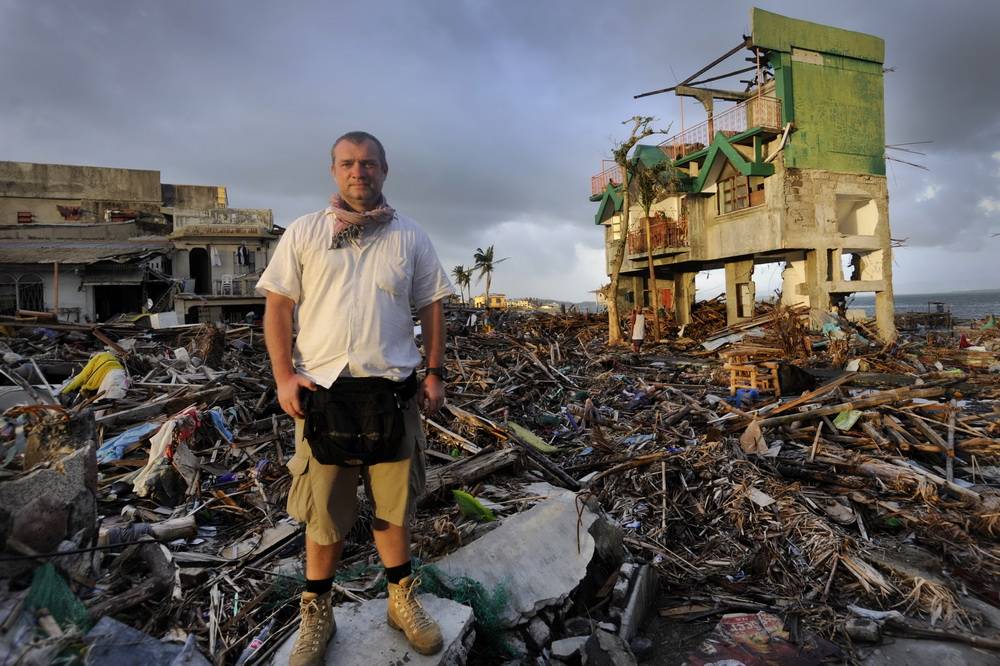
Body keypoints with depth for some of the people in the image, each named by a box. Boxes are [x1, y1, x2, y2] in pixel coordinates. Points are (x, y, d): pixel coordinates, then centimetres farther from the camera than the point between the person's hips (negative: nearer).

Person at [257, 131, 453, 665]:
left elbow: (431, 308, 10)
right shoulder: (303, 233, 7)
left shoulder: (410, 237, 9)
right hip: (321, 389, 0)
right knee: (324, 511, 9)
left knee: (393, 504, 12)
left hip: (393, 389, 1)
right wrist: (284, 376, -5)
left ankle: (402, 600, 31)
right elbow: (278, 306, 5)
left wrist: (434, 372, 3)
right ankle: (316, 613, 29)